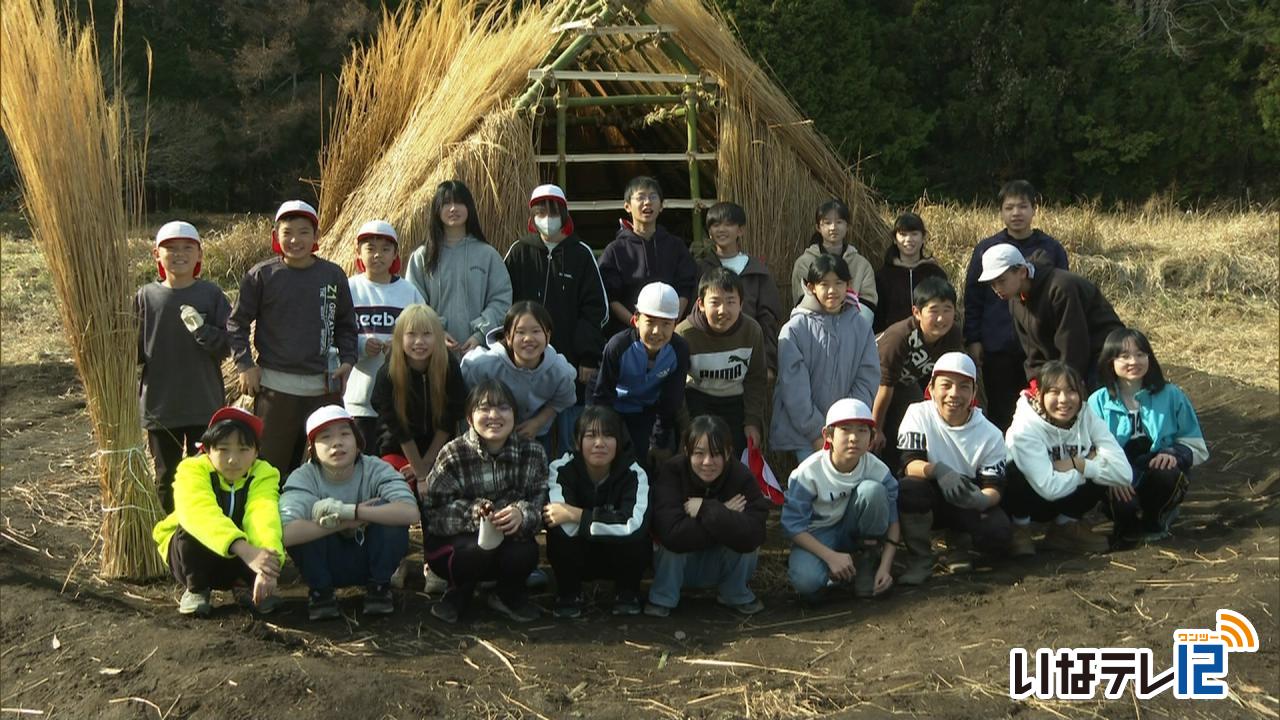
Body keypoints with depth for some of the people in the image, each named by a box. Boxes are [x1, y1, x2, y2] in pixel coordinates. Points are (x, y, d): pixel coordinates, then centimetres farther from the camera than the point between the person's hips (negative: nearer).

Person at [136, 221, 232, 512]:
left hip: (204, 403, -1)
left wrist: (202, 329, -22)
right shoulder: (146, 297, 2)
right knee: (166, 476, 11)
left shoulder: (211, 295, -2)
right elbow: (135, 349, 5)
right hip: (159, 403, 1)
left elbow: (226, 345, -4)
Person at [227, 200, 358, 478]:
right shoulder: (261, 275, 0)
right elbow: (237, 323, 5)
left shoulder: (333, 275, 6)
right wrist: (244, 364, -4)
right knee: (271, 465, 1)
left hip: (324, 386, 2)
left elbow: (346, 324, 14)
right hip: (275, 386, -2)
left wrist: (347, 360, 1)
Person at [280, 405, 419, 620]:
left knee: (386, 509, -27)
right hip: (325, 565, 0)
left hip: (370, 559, 0)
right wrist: (347, 522, -36)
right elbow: (285, 533, -37)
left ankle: (379, 587, -8)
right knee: (305, 525, -29)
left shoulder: (376, 470, -18)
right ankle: (320, 591, -7)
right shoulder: (303, 478, -19)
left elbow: (411, 513, -36)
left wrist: (350, 511, -40)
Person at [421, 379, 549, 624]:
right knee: (480, 549, -35)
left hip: (511, 537, 2)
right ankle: (460, 592, 2)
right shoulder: (454, 454, -14)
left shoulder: (533, 453, -7)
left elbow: (542, 502, -11)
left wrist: (522, 513, -34)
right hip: (454, 543, -2)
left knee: (525, 554, -30)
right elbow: (433, 509, -16)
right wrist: (474, 513, -32)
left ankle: (510, 594, 8)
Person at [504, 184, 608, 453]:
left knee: (571, 439, 2)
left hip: (570, 361, -1)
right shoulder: (519, 252, 6)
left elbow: (597, 308, 2)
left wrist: (589, 357, -3)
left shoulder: (581, 254, 4)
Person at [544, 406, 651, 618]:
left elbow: (634, 523, -39)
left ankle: (627, 592, -2)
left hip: (620, 560, 0)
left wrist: (576, 515, -37)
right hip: (576, 560, 0)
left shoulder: (633, 473, -20)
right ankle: (568, 593, -4)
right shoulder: (562, 469, -21)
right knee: (560, 530, -31)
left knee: (637, 536, -32)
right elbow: (568, 528, -35)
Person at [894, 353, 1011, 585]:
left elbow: (994, 487, -11)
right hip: (929, 499, -1)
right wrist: (938, 470, -45)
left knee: (999, 536, -28)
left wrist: (982, 500, -37)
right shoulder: (919, 414, -11)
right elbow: (910, 464, -23)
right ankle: (919, 559, -14)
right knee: (909, 488, -36)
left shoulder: (990, 434, -9)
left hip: (970, 501, 1)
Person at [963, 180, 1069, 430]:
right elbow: (973, 298, 4)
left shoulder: (1052, 249, 5)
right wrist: (973, 340, -2)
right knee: (1000, 412, 7)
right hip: (998, 347, 0)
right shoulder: (986, 249, 3)